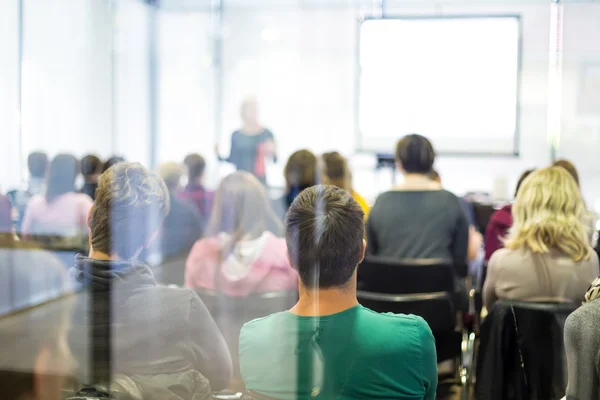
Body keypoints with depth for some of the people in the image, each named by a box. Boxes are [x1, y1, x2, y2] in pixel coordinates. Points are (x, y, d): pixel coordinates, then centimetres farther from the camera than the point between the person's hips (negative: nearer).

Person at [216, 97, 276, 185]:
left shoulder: (266, 134, -2)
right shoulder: (236, 135, 7)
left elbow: (275, 160, 0)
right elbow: (233, 159, 12)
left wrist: (272, 153, -20)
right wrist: (219, 156, -2)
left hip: (259, 180, -2)